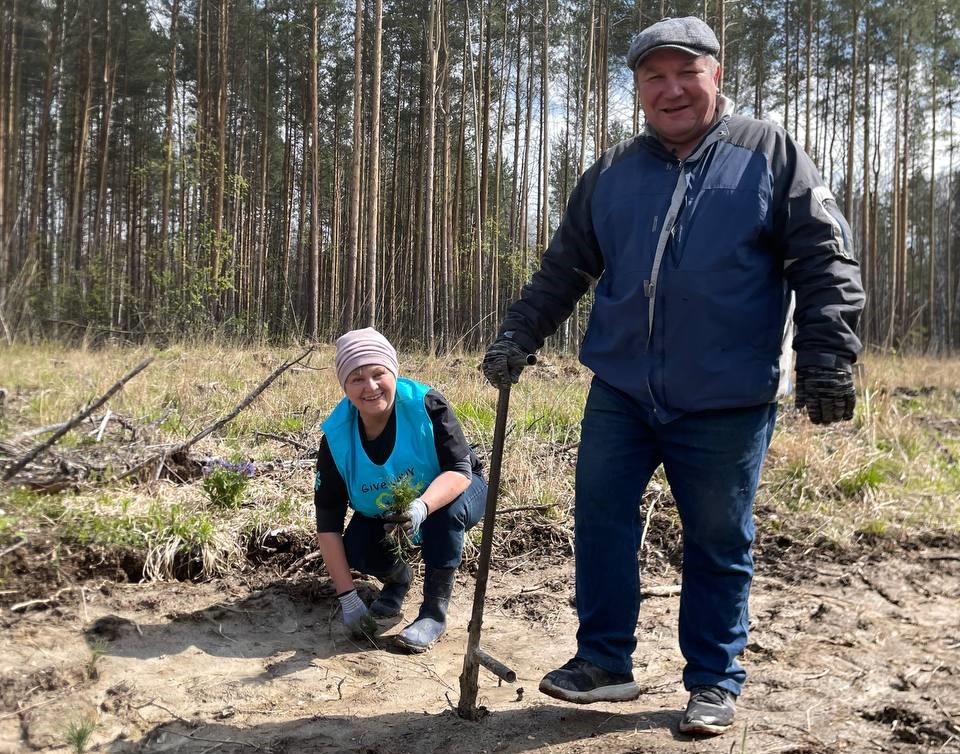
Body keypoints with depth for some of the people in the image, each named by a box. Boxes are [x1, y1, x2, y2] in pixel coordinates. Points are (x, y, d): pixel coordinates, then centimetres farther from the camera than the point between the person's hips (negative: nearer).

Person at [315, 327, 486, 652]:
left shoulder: (427, 404, -31)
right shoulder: (336, 436, -23)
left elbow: (460, 470, -34)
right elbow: (328, 522, -21)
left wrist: (421, 508, -56)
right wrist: (348, 598, -25)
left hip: (452, 494, -2)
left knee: (447, 507, -36)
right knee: (356, 549, -25)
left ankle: (435, 610, -17)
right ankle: (398, 579, 13)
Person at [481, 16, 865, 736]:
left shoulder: (771, 155, 1)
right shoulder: (612, 173, 10)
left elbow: (825, 262, -2)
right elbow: (563, 270, 15)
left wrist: (828, 356, -11)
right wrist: (517, 336, 8)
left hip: (726, 404, -3)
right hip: (620, 392, 4)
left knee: (719, 544, 8)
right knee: (601, 523, 5)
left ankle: (715, 682, 25)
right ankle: (604, 661, 23)